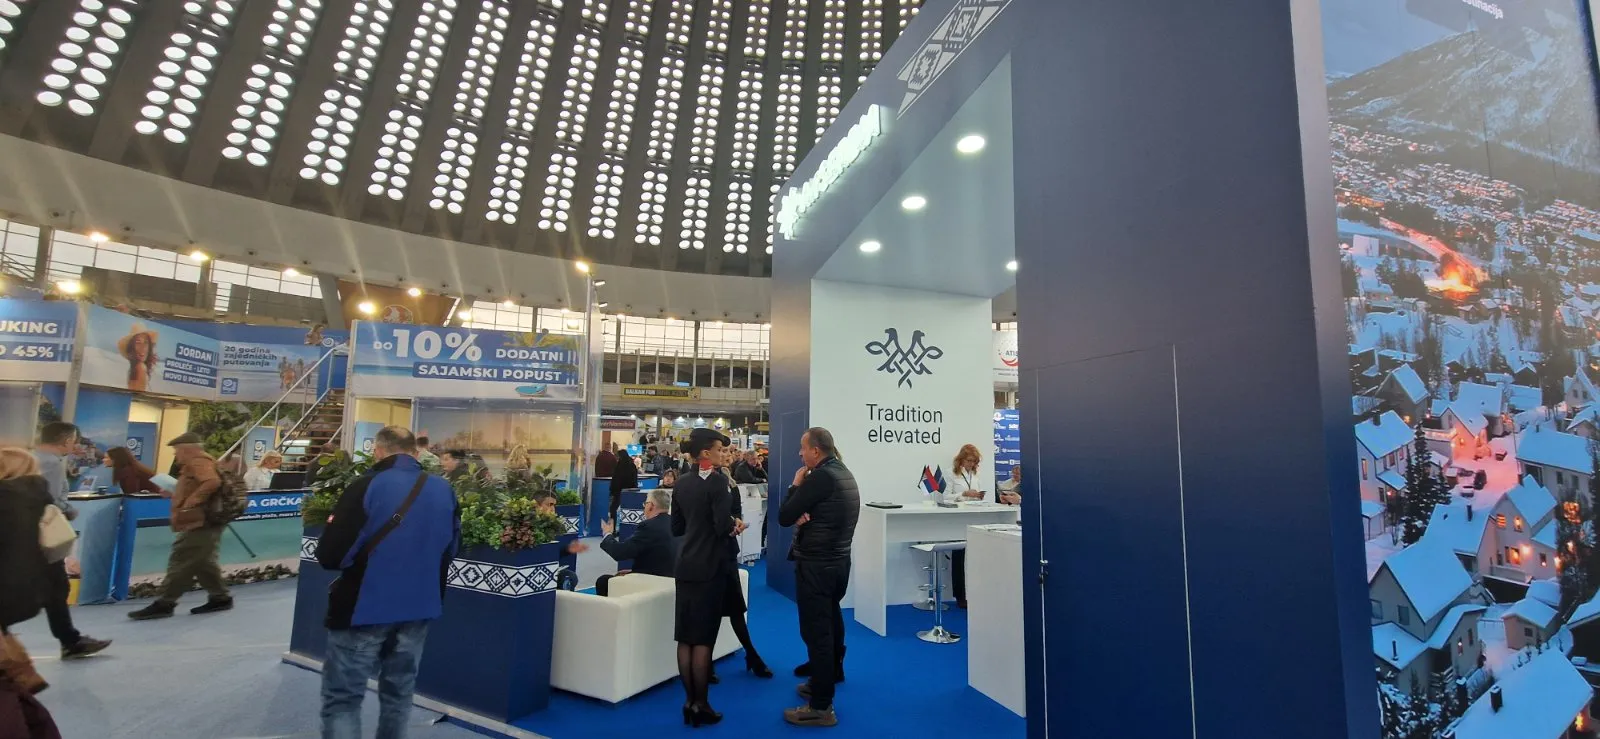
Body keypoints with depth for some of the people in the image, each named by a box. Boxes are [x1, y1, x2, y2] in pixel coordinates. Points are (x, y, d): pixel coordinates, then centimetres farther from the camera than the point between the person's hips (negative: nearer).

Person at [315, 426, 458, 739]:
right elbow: (450, 549, 13)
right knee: (399, 695, 18)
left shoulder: (366, 487, -15)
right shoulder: (444, 490, 1)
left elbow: (330, 556, -17)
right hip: (418, 608, 5)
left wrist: (336, 526, 3)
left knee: (342, 699, 6)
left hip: (364, 608, -5)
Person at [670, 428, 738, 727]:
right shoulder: (718, 481, -16)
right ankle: (700, 705, 11)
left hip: (685, 567, 7)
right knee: (703, 639, 2)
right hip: (709, 568, -7)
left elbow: (676, 528, 12)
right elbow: (723, 527, -23)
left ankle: (689, 701, 21)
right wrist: (733, 524, -3)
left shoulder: (681, 484, 7)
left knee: (685, 638, 11)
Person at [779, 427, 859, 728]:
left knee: (816, 631, -2)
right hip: (838, 560, 10)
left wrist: (795, 485, -4)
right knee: (830, 625, 20)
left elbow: (783, 517, -16)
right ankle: (828, 678, 35)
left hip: (816, 565, -10)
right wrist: (804, 515, -1)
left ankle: (821, 706, 5)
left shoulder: (820, 477, -20)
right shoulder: (844, 473, 9)